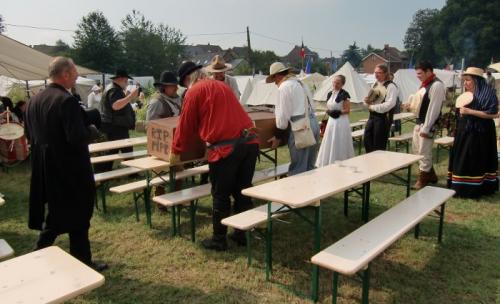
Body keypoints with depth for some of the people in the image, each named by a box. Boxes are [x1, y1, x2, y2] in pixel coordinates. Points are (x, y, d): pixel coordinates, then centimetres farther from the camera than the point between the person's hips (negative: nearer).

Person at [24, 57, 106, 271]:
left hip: (45, 170, 8)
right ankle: (82, 263, 20)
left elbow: (29, 135, 14)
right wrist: (93, 130, -7)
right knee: (78, 218, 7)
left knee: (53, 216, 20)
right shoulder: (67, 101, -20)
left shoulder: (34, 101, 6)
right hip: (70, 170, -8)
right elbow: (78, 138, -26)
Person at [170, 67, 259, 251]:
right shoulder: (222, 86, 22)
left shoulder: (194, 91, 3)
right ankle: (242, 234, 27)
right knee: (242, 192, 16)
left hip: (225, 147, -6)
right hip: (249, 142, 7)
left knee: (221, 196, 7)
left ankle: (219, 240, 19)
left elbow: (186, 125, 7)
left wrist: (176, 151, 19)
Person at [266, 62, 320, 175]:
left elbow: (283, 114, -9)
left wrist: (278, 136, 1)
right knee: (309, 167, 15)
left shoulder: (285, 86, -6)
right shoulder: (300, 83, 21)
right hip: (313, 123, 9)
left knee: (297, 170, -3)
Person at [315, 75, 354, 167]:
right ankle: (330, 164, 21)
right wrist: (328, 112, 1)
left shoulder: (344, 94, -11)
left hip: (341, 122, -7)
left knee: (339, 145, -2)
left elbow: (347, 110, -13)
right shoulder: (330, 94, 10)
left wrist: (338, 112, -22)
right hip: (331, 121, 7)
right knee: (330, 144, 11)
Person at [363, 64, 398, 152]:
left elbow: (390, 104, -22)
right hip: (372, 116, 8)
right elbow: (370, 99, 23)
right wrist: (367, 101, -2)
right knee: (367, 140, 8)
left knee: (379, 145, -1)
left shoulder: (391, 86, -11)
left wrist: (373, 107, -16)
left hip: (384, 117, -7)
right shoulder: (375, 85, 14)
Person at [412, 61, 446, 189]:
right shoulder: (424, 84, 15)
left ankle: (422, 180, 11)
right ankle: (430, 175, 31)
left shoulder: (437, 85, -15)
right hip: (418, 123, 10)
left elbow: (433, 108, -20)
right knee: (416, 151, 17)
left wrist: (426, 128, -21)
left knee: (424, 153, -1)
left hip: (426, 125, -10)